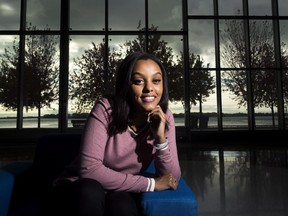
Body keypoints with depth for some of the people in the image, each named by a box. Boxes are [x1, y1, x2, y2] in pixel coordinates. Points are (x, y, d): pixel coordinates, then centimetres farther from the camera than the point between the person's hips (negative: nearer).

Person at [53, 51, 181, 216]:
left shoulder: (164, 117, -11)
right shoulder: (106, 109, -22)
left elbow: (172, 179, -12)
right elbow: (89, 169, -28)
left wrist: (161, 139, -30)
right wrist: (151, 184, -25)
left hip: (120, 193, 1)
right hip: (80, 190, 0)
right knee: (91, 191, -33)